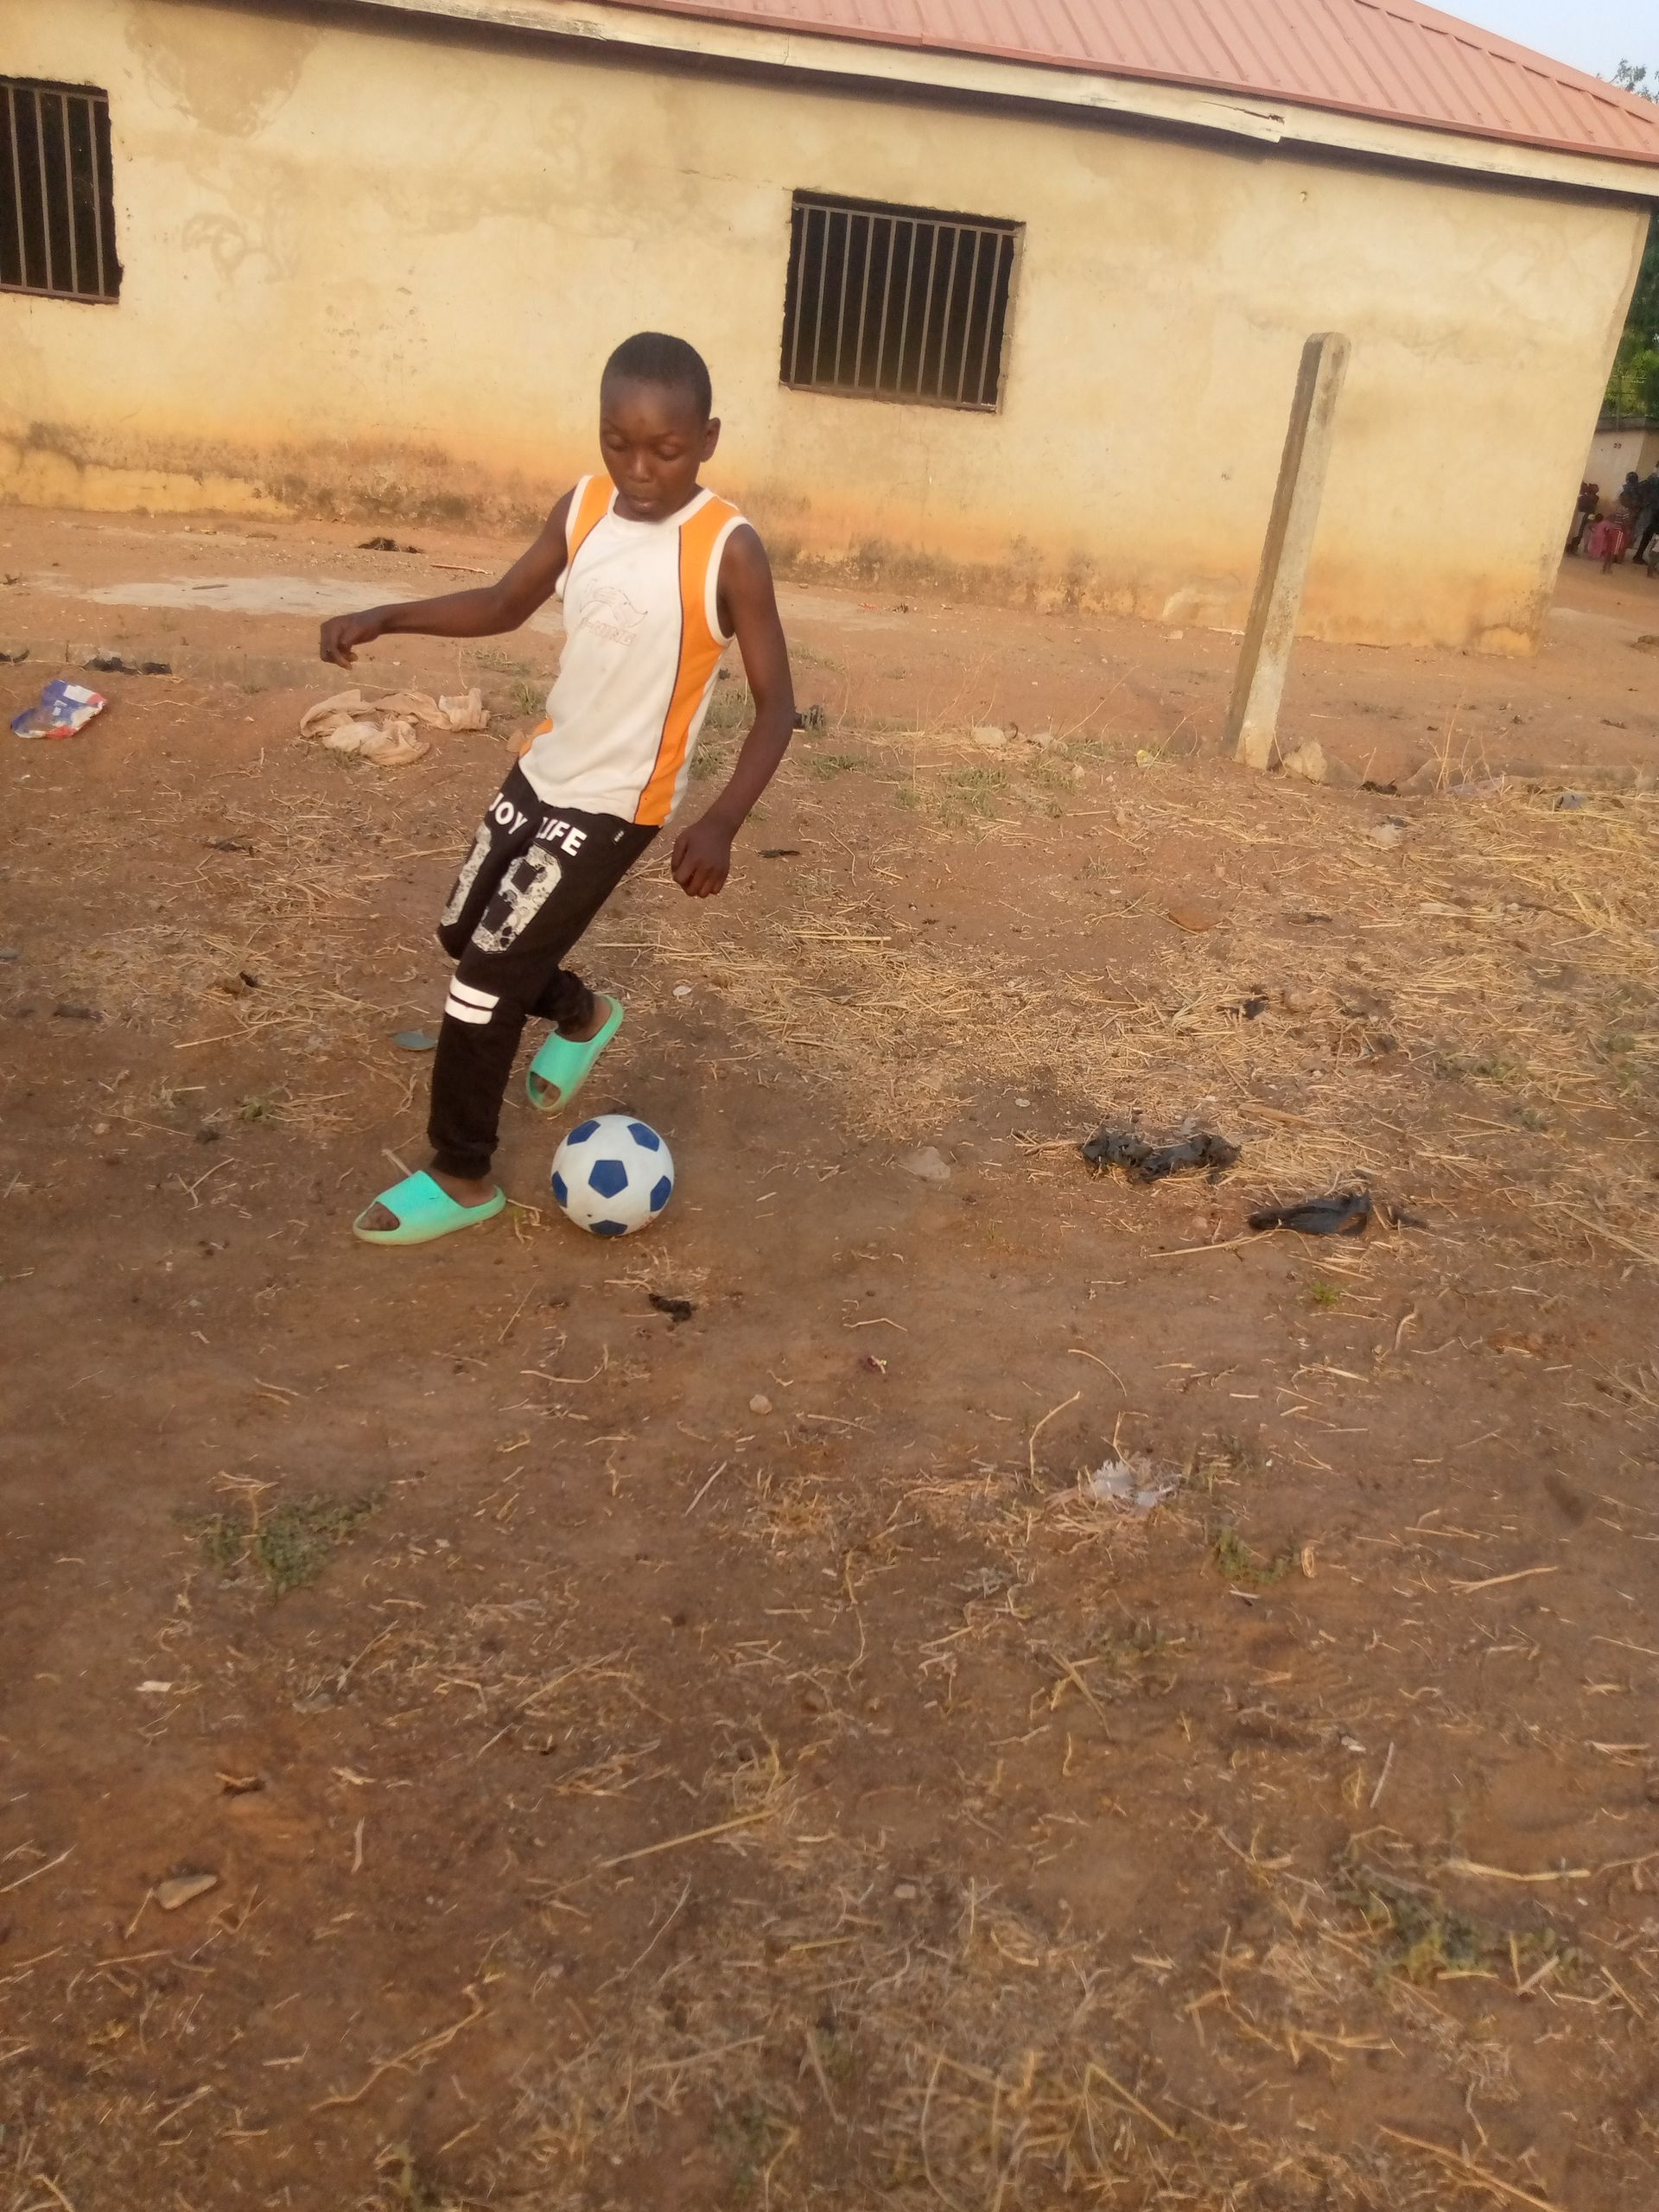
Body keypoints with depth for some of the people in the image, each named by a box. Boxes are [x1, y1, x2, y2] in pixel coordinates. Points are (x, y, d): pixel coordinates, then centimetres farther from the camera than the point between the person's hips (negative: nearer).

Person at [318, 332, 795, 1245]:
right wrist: (383, 618, -4)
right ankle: (581, 1015, 49)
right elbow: (504, 605, 10)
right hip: (542, 770, 7)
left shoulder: (728, 551, -21)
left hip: (615, 804, -7)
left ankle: (461, 1177, 13)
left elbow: (776, 704, -17)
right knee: (463, 932, 21)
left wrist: (720, 822, -30)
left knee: (485, 979, -5)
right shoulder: (582, 508, -4)